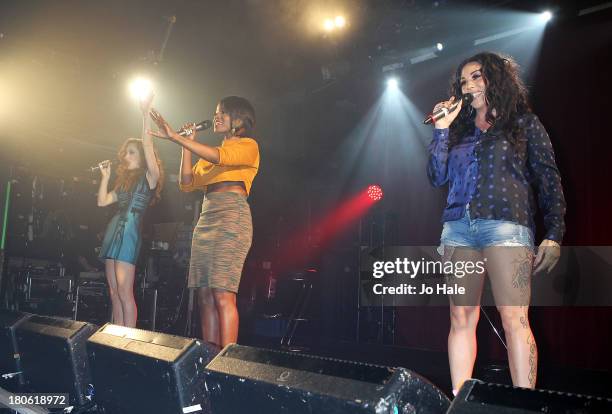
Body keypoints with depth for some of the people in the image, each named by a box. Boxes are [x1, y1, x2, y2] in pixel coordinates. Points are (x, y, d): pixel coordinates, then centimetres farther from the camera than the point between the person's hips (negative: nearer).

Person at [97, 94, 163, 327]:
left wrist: (145, 117, -22)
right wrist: (105, 176, 16)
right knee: (113, 291, 7)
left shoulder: (149, 177, 0)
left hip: (130, 232, -8)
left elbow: (148, 149, -16)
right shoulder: (124, 181, 22)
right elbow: (102, 202, 21)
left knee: (124, 292, -11)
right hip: (114, 230, 8)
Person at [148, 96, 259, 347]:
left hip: (232, 217, -7)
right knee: (205, 296, 1)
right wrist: (186, 145, 14)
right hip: (206, 220, 7)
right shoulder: (210, 155, 27)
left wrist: (175, 137, -17)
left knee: (223, 295, -16)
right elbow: (187, 183, 17)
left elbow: (219, 157, -14)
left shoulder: (248, 145, 6)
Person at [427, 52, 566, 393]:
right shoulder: (459, 130, 22)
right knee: (462, 318, 0)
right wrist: (442, 130, 7)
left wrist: (554, 235, -6)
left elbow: (549, 180, 5)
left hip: (506, 225, -4)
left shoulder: (524, 123, 12)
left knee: (515, 319, -13)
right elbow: (438, 177, 12)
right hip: (458, 227, 4)